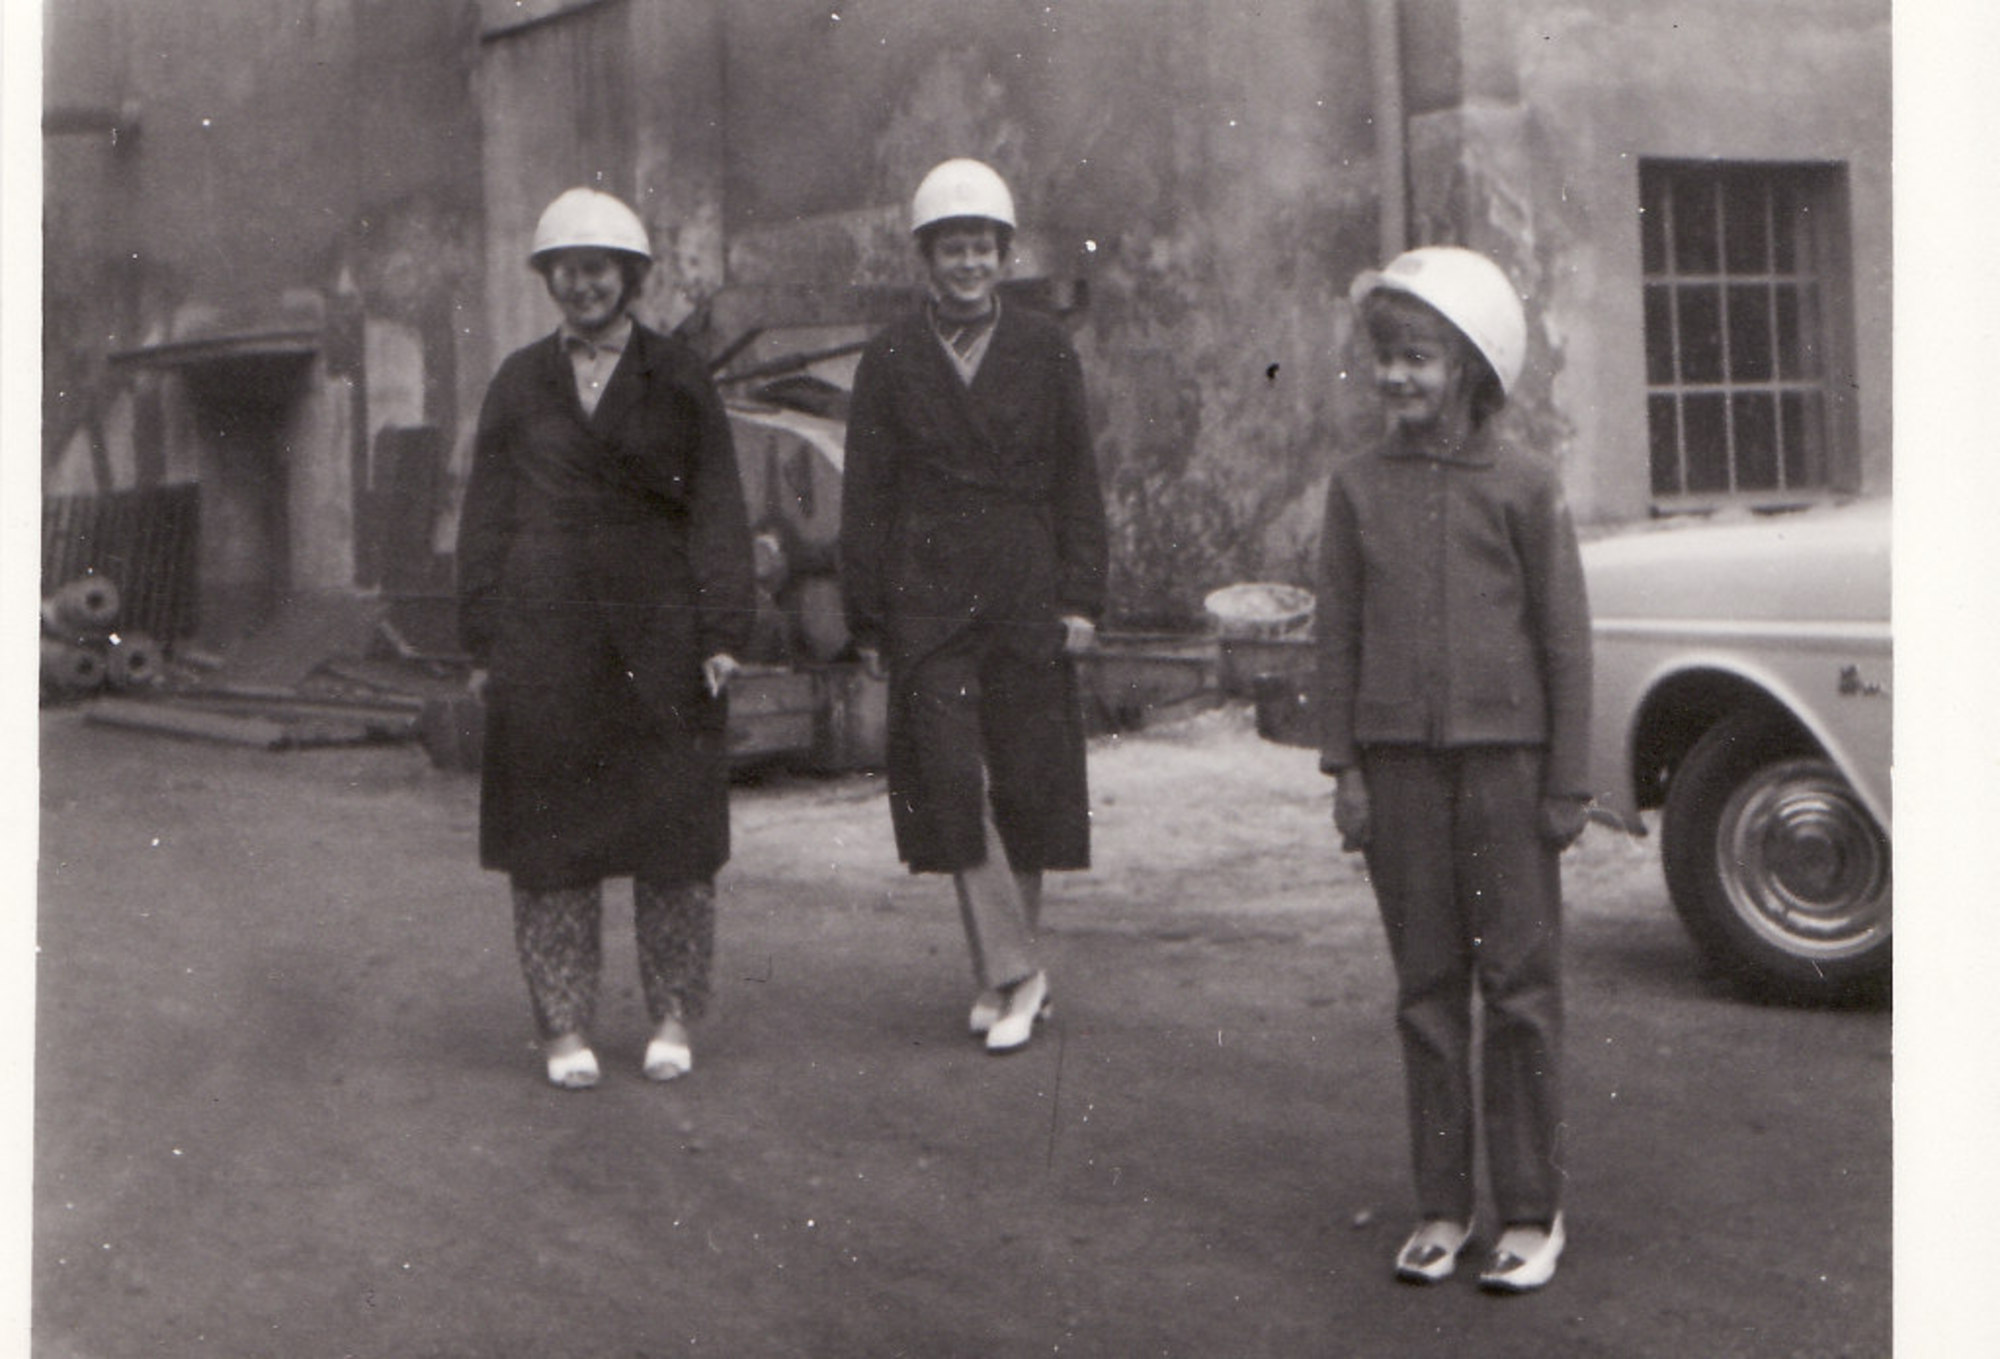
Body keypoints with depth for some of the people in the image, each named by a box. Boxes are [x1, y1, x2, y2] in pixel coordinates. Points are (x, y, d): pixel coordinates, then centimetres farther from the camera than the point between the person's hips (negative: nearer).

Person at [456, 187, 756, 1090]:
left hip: (659, 633, -1)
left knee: (674, 832, 1)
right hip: (545, 636, 1)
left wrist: (722, 634, -6)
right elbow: (485, 516, 11)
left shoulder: (678, 382, 7)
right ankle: (565, 1027, 10)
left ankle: (674, 1020, 13)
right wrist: (482, 642, 4)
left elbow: (717, 512, 2)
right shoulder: (518, 383, 11)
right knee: (548, 836, 1)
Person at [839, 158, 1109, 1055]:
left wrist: (1080, 598, 0)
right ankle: (1013, 973, -2)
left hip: (1027, 604, 1)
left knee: (1027, 786, 3)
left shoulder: (1045, 350, 10)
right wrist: (867, 620, 3)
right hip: (927, 605, -1)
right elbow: (865, 498, 7)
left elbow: (1078, 482, 8)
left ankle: (1003, 973, 17)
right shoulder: (891, 360, 8)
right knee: (951, 783, -10)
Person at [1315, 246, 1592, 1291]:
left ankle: (1531, 1211, 13)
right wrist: (1345, 768, 2)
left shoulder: (1524, 487, -3)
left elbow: (1564, 637, 0)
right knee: (1426, 989, 9)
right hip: (1398, 762, 2)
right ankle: (1440, 1206, 19)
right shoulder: (1359, 487, 4)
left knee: (1519, 985, 2)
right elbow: (1338, 632, 7)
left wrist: (1567, 783, -1)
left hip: (1504, 756, -2)